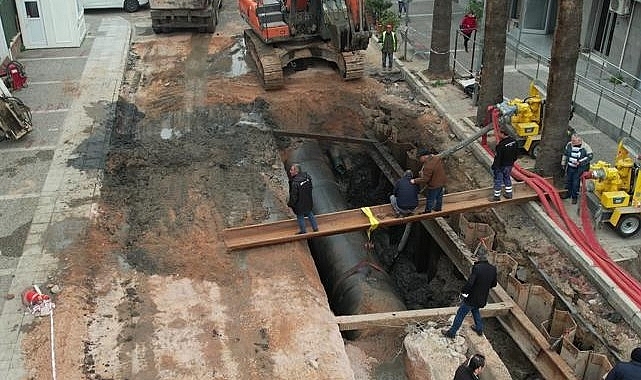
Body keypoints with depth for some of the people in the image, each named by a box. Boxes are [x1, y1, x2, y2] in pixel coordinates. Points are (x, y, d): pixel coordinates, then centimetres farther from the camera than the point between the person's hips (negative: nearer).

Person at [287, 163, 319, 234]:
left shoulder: (295, 182, -32)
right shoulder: (306, 176, -8)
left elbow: (294, 196, -26)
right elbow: (311, 187, 6)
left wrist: (290, 203, -9)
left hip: (300, 203, -7)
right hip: (309, 201, 7)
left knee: (300, 216, 14)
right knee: (309, 213, 26)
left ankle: (303, 230, 29)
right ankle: (315, 227, 37)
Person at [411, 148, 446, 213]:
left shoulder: (428, 166, -36)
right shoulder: (437, 158, -11)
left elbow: (425, 179, -30)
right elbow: (443, 168, 5)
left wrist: (415, 181, -17)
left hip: (434, 185, -8)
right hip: (441, 182, 8)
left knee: (430, 198, 14)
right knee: (439, 196, 29)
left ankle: (428, 211, 33)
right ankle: (438, 207, 49)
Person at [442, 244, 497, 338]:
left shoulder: (477, 268, -28)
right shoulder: (493, 269, -7)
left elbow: (469, 283, -29)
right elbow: (494, 284, 6)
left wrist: (463, 292, -12)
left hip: (472, 298, -6)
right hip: (483, 298, 6)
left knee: (460, 315, 10)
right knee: (475, 310, 35)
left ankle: (451, 333, 22)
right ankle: (479, 329, 46)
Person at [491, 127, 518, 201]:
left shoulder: (500, 145, -31)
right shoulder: (513, 141, -6)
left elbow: (497, 158, -25)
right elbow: (516, 153, 7)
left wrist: (494, 167, -14)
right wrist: (513, 161, 21)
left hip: (501, 166, -7)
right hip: (509, 164, 7)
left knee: (498, 180, 9)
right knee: (507, 178, 25)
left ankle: (497, 196, 20)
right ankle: (509, 194, 35)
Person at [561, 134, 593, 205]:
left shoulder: (585, 146, -15)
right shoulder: (569, 145, -2)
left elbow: (590, 156, -13)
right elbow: (565, 154, 12)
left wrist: (580, 162, -21)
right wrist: (563, 163, 15)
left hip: (579, 169, -5)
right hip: (570, 167, 5)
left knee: (576, 183, 2)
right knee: (568, 180, 18)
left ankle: (574, 197, 18)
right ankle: (568, 193, 39)